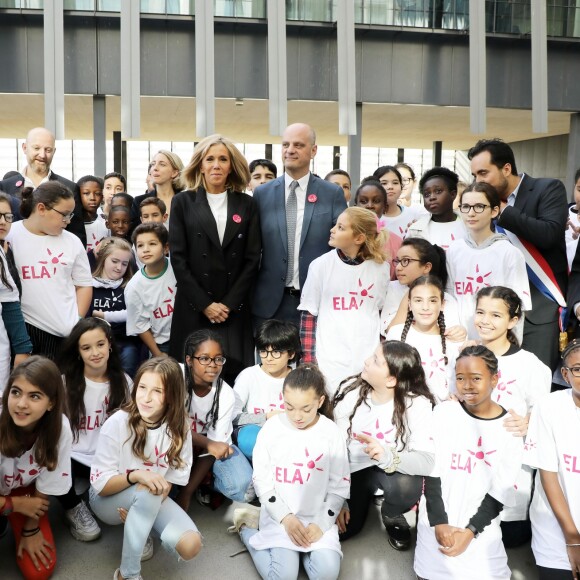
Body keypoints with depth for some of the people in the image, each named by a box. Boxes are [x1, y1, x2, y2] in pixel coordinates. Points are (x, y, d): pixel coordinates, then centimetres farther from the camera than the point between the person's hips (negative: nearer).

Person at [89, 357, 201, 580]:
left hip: (151, 500, 3)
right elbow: (100, 484, -19)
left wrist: (140, 511, -24)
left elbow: (169, 481, -7)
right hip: (108, 498, -3)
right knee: (148, 493, -37)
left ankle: (138, 531, 8)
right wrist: (135, 475, -38)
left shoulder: (178, 426, -13)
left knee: (190, 545, -21)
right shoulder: (117, 423, -23)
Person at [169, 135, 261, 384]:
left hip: (234, 310, 1)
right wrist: (205, 304, -8)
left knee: (234, 374, -3)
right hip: (194, 309, -1)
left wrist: (229, 304, -6)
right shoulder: (183, 202, 5)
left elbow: (252, 259, 3)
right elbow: (178, 258, -1)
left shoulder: (246, 205, 8)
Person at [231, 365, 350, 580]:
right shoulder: (271, 428, -8)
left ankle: (300, 548, 13)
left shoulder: (331, 433, -6)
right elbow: (261, 480, -3)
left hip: (317, 518, 1)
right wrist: (285, 518, -11)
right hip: (279, 515, -1)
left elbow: (339, 486, -1)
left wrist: (321, 523, -11)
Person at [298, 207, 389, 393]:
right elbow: (308, 315, 0)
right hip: (331, 360, -1)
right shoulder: (321, 266, -4)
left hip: (369, 359, 2)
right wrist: (308, 361, -5)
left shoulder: (380, 267, 1)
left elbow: (381, 313, 12)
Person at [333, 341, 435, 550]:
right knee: (341, 529, -12)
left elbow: (427, 461, -33)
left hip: (391, 471, -2)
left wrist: (387, 457, -51)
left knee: (408, 485, -34)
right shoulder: (350, 391, -16)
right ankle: (366, 496, 23)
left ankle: (391, 515, 4)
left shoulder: (417, 404, -22)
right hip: (354, 470, 2)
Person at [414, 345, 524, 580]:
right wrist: (439, 523, -11)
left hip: (481, 531, 0)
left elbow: (501, 491, -2)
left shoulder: (510, 427, -3)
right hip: (436, 524, 0)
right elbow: (431, 472, -3)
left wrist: (471, 530, -10)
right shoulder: (443, 413, -3)